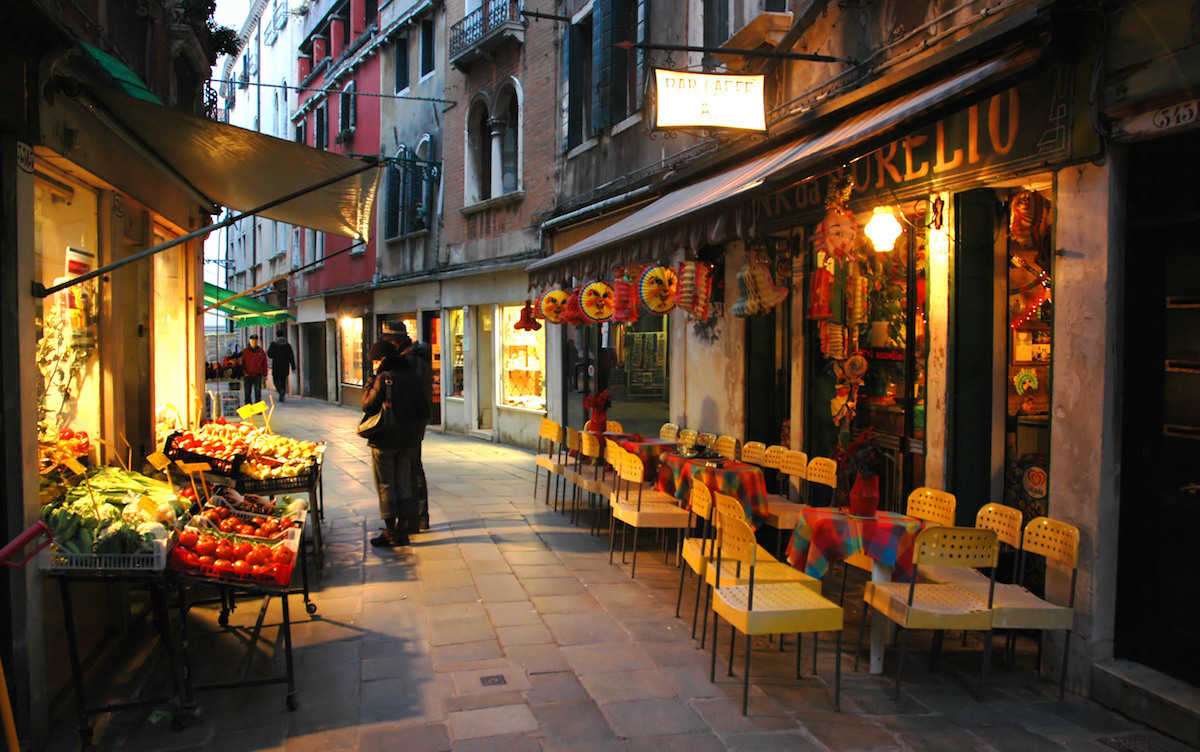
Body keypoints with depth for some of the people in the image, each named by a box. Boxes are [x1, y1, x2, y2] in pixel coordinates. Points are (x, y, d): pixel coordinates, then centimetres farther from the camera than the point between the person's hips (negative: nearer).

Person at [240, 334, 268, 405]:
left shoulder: (261, 351, 7)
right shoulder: (245, 351, 4)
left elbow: (264, 364, 11)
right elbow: (242, 363, 3)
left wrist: (265, 375, 6)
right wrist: (244, 373, -9)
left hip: (258, 375, 0)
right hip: (247, 376, 0)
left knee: (258, 393, -6)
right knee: (247, 393, 5)